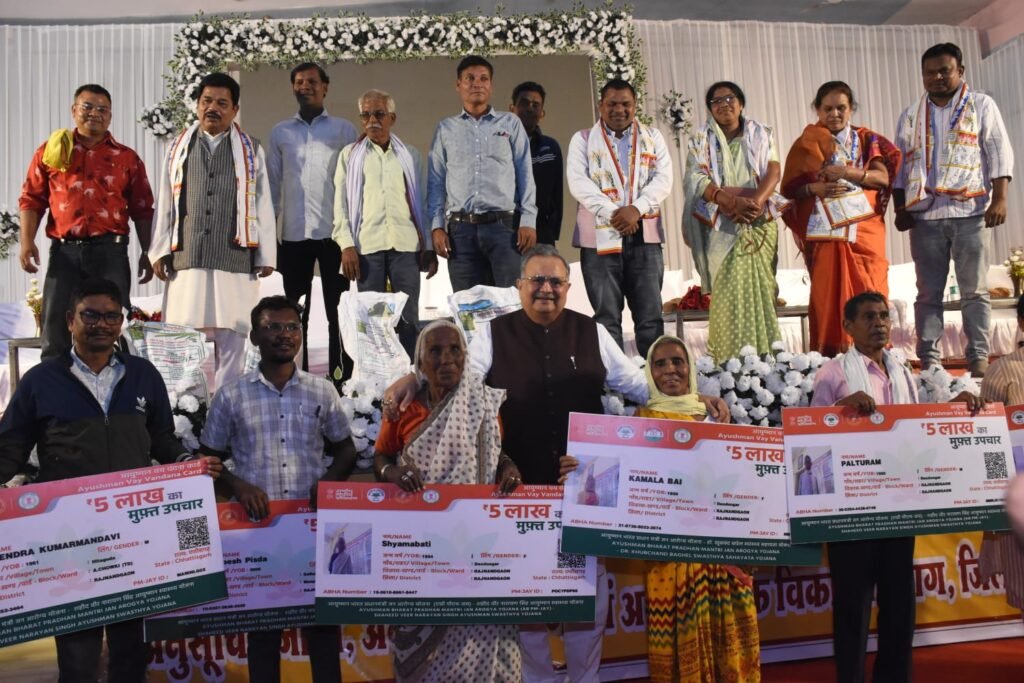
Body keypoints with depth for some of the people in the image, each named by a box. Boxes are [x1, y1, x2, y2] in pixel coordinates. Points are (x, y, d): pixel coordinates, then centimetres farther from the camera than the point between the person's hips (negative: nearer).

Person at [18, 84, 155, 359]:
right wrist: (27, 241, -3)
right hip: (64, 251, 1)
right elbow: (32, 199, 10)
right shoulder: (51, 151, 12)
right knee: (56, 328, 1)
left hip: (110, 251, 0)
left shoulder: (127, 157, 10)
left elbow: (142, 209, 9)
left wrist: (148, 252, 2)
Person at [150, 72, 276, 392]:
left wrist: (265, 255, 2)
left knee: (230, 337, 0)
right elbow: (165, 203, 14)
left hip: (235, 258, -1)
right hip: (186, 258, 2)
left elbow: (262, 205, 7)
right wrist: (159, 252, 8)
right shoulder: (179, 146, 16)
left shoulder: (250, 149, 11)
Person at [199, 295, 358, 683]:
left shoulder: (322, 392, 6)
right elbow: (208, 458, 8)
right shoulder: (231, 397, 2)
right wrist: (237, 485, -11)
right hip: (256, 524, -1)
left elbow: (345, 449, 12)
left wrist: (329, 480, -7)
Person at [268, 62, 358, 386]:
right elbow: (273, 184, 11)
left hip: (334, 231, -2)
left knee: (337, 310, 2)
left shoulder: (343, 129, 6)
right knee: (295, 310, 8)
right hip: (293, 233, 2)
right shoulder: (280, 132, 12)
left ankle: (340, 376, 9)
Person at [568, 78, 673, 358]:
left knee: (650, 316, 1)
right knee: (606, 317, 2)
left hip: (644, 236, 1)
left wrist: (636, 208, -14)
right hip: (600, 236, -1)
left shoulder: (653, 137, 15)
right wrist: (611, 214, -16)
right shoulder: (582, 139, 10)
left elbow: (664, 178, 3)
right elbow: (578, 182, -4)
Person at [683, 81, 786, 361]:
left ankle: (764, 356, -1)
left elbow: (773, 170, 1)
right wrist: (733, 202, -20)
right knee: (727, 289, -9)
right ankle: (729, 359, -5)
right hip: (721, 225, -1)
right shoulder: (701, 140, 9)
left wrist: (755, 200, -19)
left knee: (759, 285, -6)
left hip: (760, 222, 1)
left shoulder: (762, 134, 15)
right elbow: (697, 180, -5)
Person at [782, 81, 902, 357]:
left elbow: (883, 177, 0)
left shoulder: (867, 140, 13)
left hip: (864, 230, 2)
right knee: (828, 297, -6)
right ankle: (830, 358, -1)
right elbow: (790, 188, 3)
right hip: (825, 233, -1)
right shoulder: (807, 145, 8)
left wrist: (847, 172, -15)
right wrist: (814, 188, -16)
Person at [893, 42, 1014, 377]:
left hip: (970, 212, -2)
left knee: (974, 290, 0)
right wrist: (900, 209, 6)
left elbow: (999, 154, 2)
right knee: (928, 292, 2)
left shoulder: (982, 106, 9)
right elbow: (900, 165, 15)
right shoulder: (911, 115, 16)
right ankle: (929, 361, 6)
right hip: (924, 214, 2)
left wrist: (999, 199, -8)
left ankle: (978, 359, 4)